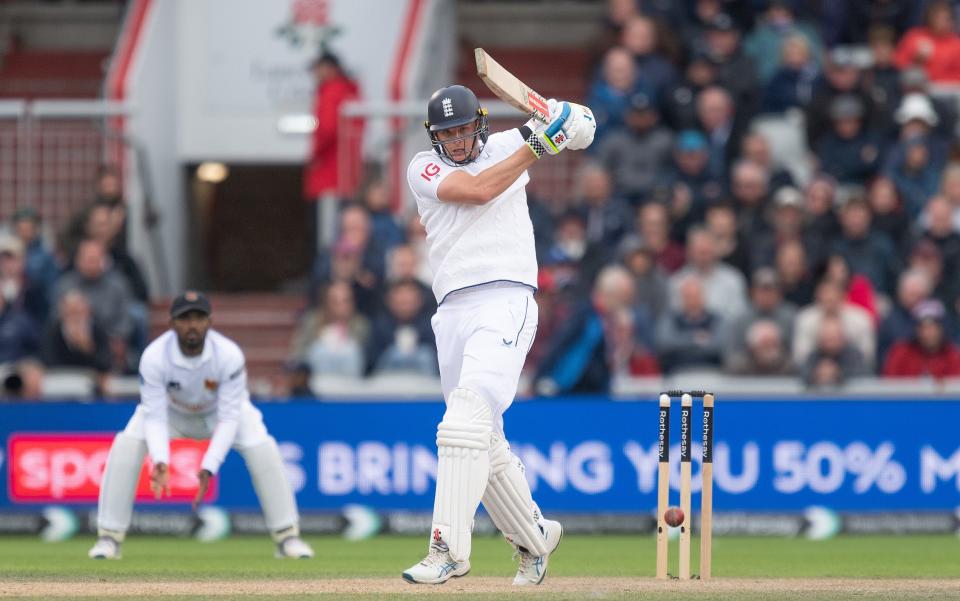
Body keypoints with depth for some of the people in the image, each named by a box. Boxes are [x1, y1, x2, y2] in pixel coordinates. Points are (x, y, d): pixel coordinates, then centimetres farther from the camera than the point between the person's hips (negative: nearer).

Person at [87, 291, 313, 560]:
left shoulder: (229, 356, -35)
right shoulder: (154, 357, -34)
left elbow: (229, 419, -32)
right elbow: (155, 417, -30)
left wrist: (209, 468, -42)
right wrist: (160, 462, -48)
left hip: (219, 410, 0)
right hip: (171, 410, 0)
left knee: (262, 448, -23)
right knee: (126, 447, -24)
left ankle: (287, 537, -8)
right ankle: (109, 539, -13)